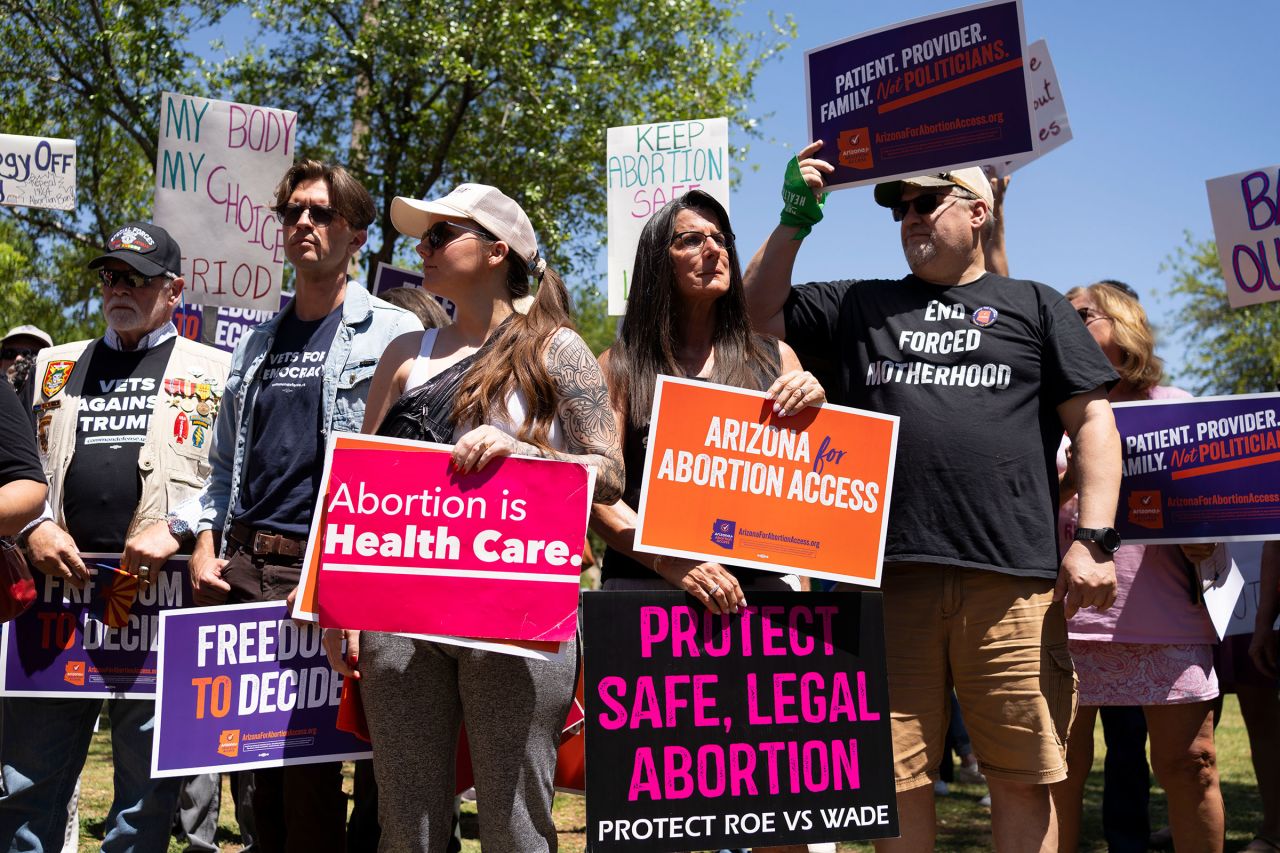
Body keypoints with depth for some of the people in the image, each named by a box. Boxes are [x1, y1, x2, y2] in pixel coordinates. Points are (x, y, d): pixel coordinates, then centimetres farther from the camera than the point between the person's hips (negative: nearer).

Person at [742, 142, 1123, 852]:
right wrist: (794, 222, 11)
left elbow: (1092, 421, 10)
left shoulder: (1035, 306, 16)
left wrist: (1094, 539, -1)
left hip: (1013, 583, -1)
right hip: (888, 578, 2)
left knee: (1023, 779, 2)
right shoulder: (858, 307, 21)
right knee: (898, 778, 4)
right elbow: (757, 315, 21)